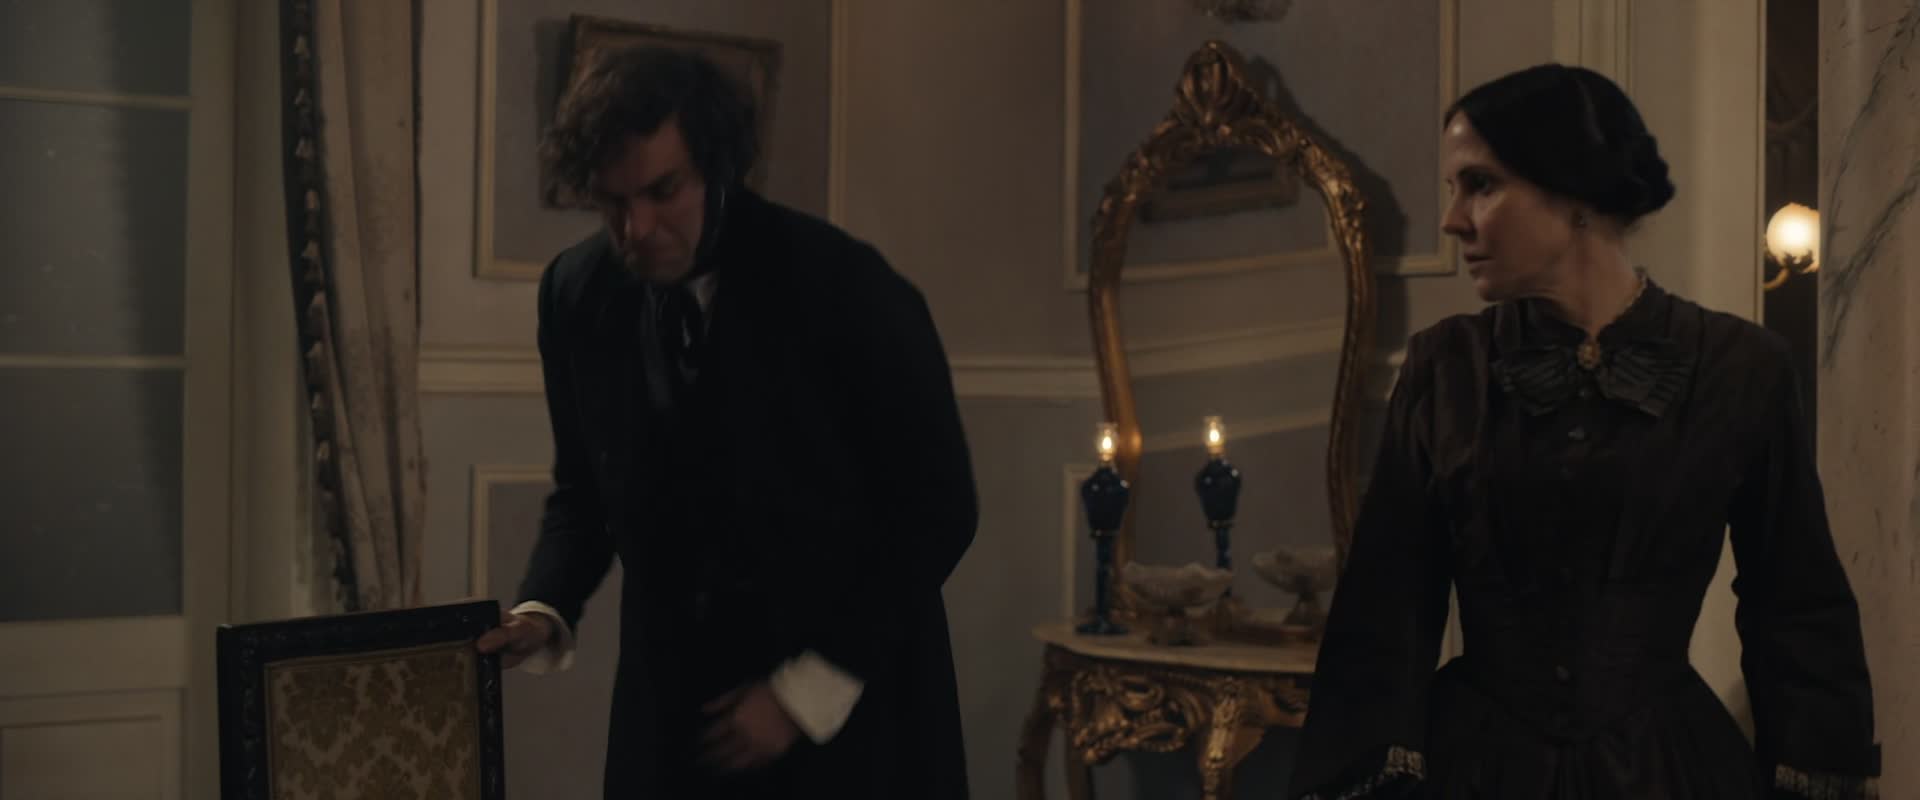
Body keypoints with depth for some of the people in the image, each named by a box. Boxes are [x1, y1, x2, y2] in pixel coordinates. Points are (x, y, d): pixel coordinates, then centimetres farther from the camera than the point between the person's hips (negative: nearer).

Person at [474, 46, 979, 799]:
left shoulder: (846, 285, -16)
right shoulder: (576, 293, -4)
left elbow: (937, 508, -11)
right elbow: (586, 489, 9)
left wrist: (809, 691, -13)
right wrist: (546, 611, -10)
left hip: (854, 699, -3)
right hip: (673, 698, 4)